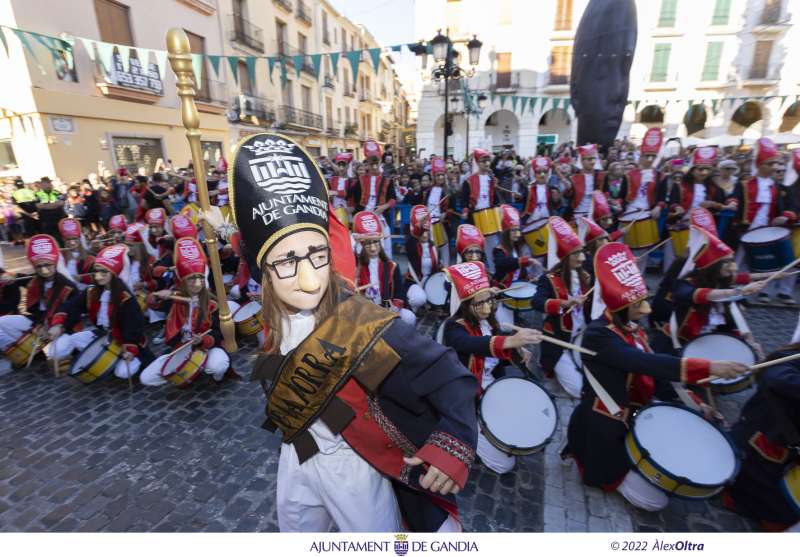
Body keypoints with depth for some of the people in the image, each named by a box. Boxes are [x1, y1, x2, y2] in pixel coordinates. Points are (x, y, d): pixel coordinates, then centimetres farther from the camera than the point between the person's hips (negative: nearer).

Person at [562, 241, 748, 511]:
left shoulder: (633, 329, 1)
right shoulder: (598, 335, -28)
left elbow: (652, 373, 6)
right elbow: (646, 363, -37)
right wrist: (708, 367, -38)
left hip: (630, 417, 9)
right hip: (601, 425, -9)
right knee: (654, 500, 1)